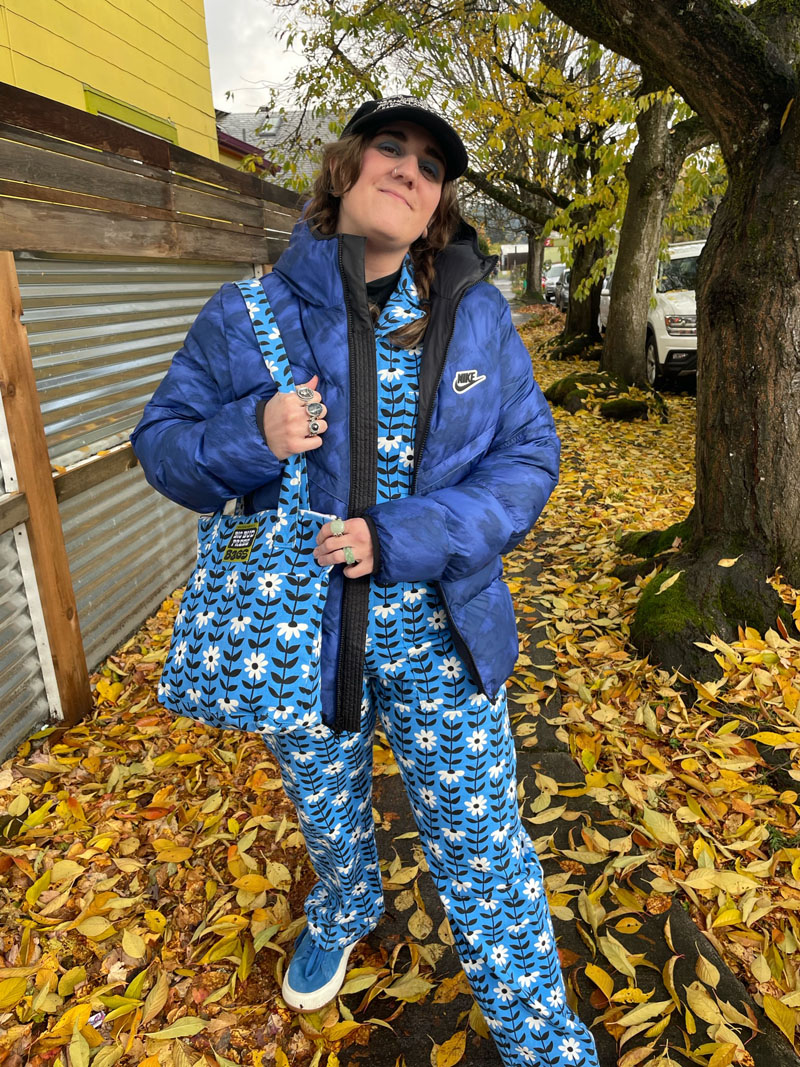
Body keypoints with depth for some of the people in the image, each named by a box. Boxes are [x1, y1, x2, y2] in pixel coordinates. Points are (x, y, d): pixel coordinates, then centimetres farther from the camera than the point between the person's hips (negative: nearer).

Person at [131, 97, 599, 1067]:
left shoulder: (479, 318, -3)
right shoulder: (250, 317, -6)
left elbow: (529, 456, -4)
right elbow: (161, 440, 0)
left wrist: (408, 538, -20)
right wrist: (250, 439, -24)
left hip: (440, 640, 0)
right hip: (301, 638, 1)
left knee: (483, 853, 12)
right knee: (328, 820, 26)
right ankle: (344, 913, 63)